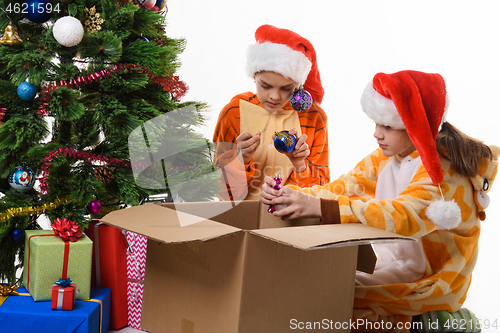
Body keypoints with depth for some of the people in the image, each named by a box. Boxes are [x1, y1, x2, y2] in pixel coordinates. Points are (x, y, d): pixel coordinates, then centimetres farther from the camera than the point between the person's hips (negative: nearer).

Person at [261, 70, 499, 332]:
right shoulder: (388, 156, 5)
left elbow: (402, 217, -37)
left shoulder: (442, 168, -22)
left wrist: (319, 208, -43)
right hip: (394, 270, 9)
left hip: (427, 286, -9)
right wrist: (291, 194, -21)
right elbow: (342, 189, -1)